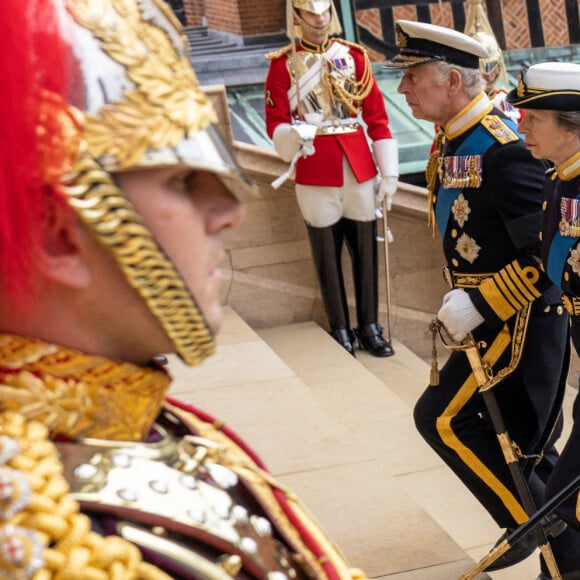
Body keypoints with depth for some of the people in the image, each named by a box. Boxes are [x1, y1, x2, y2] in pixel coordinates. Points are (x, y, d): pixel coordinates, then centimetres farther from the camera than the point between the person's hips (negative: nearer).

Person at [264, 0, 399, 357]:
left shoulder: (354, 56, 5)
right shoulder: (283, 64, -1)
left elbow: (378, 117, 5)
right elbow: (275, 123, -4)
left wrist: (389, 172, 1)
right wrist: (294, 137, -27)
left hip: (359, 168, 2)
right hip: (315, 174, -2)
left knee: (366, 248, 6)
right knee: (328, 254, 6)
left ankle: (370, 325, 18)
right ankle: (340, 329, 17)